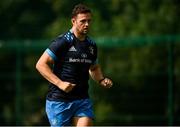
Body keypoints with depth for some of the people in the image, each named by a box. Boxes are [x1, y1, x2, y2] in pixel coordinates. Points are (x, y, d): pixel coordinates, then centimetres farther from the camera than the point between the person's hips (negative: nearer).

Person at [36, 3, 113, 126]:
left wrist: (102, 80, 7)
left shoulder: (91, 45, 11)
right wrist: (60, 83, -22)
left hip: (83, 100, 5)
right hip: (59, 101, -5)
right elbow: (41, 64, -13)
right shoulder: (62, 41, -10)